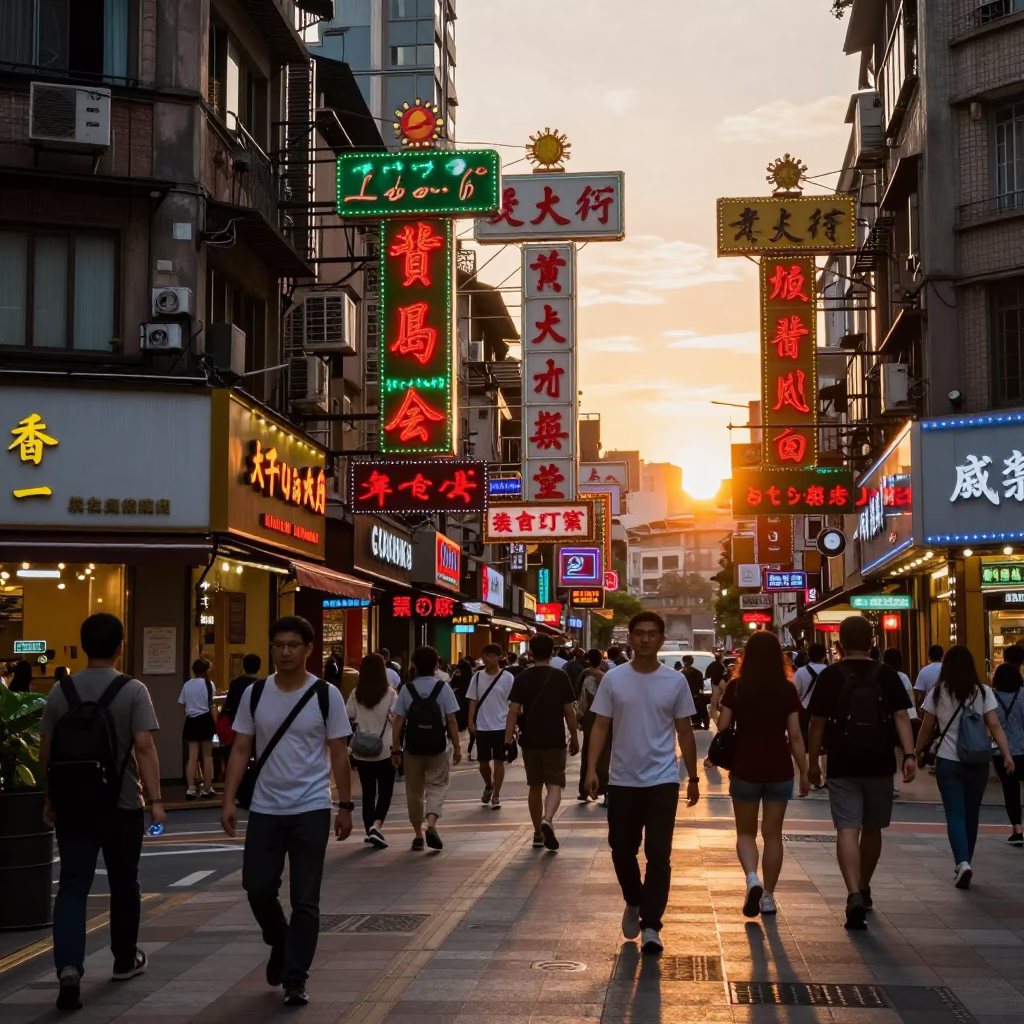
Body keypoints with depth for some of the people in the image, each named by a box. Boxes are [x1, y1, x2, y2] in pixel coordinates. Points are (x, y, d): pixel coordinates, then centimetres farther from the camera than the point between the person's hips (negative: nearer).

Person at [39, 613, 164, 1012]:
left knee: (72, 885, -1)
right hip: (121, 803, -2)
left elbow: (46, 751, 6)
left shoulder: (61, 691, 3)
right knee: (123, 884, 15)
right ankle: (125, 960, 29)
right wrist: (155, 800, -13)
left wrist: (51, 798, 17)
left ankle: (69, 968, -18)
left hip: (72, 803, 2)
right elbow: (144, 747, -15)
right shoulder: (133, 691, -7)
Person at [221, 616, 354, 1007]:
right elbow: (241, 750, 4)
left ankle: (295, 980, 9)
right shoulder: (254, 693, 2)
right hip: (265, 809, 3)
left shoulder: (326, 695, -5)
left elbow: (339, 754, -1)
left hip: (311, 809, -2)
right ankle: (280, 945, 34)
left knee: (304, 900, 1)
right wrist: (229, 800, -3)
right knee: (258, 889, 5)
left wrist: (345, 806, -2)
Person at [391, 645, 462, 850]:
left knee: (414, 791, 13)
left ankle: (418, 835, 19)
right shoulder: (443, 688, -4)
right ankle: (431, 824, -16)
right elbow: (451, 721, -7)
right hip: (437, 748, -1)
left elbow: (398, 722, -4)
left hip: (413, 748, 1)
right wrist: (456, 748, 1)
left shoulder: (407, 689, -1)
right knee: (437, 787, 8)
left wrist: (395, 750, 2)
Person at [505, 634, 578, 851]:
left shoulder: (522, 678, 0)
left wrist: (508, 739, -5)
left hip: (530, 740, 2)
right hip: (555, 740, -2)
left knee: (534, 786, 14)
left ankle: (538, 833, 21)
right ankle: (547, 820, -29)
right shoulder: (560, 677, -2)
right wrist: (574, 737, 8)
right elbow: (569, 711, -2)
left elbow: (514, 710, -6)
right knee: (554, 784, -1)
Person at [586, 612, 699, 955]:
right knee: (622, 850, 10)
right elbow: (600, 727, 0)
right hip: (622, 780, 1)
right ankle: (634, 903, 37)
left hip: (662, 781, -1)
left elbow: (685, 732, 5)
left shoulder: (676, 681, 0)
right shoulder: (613, 679, -1)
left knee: (658, 856, -3)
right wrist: (591, 769, -11)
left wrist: (693, 778, 6)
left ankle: (650, 925, 3)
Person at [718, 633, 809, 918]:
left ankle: (752, 879, -11)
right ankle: (768, 896, 14)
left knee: (746, 831, 13)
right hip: (779, 770, 1)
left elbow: (722, 727, -6)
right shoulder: (787, 689, -3)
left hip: (745, 769, -1)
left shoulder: (736, 686, -5)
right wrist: (804, 772, 3)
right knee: (772, 834, 11)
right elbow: (795, 735, -4)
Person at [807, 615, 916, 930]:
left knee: (847, 829, -7)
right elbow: (901, 717, -7)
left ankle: (854, 895, -24)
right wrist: (909, 755, -10)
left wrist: (813, 762, 8)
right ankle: (863, 890, 33)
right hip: (879, 765, 2)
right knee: (872, 829, 18)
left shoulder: (830, 676, -1)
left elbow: (817, 724, 0)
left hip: (842, 766, -2)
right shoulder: (886, 675, 2)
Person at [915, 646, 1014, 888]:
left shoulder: (938, 693, -2)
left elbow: (926, 728, 4)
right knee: (971, 814, 15)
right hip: (977, 762, 2)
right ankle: (964, 863, 26)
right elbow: (995, 726, -8)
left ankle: (962, 863, -21)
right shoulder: (983, 692, -1)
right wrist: (1007, 755, -8)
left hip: (948, 762, -2)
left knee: (955, 814, -2)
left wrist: (917, 752, 18)